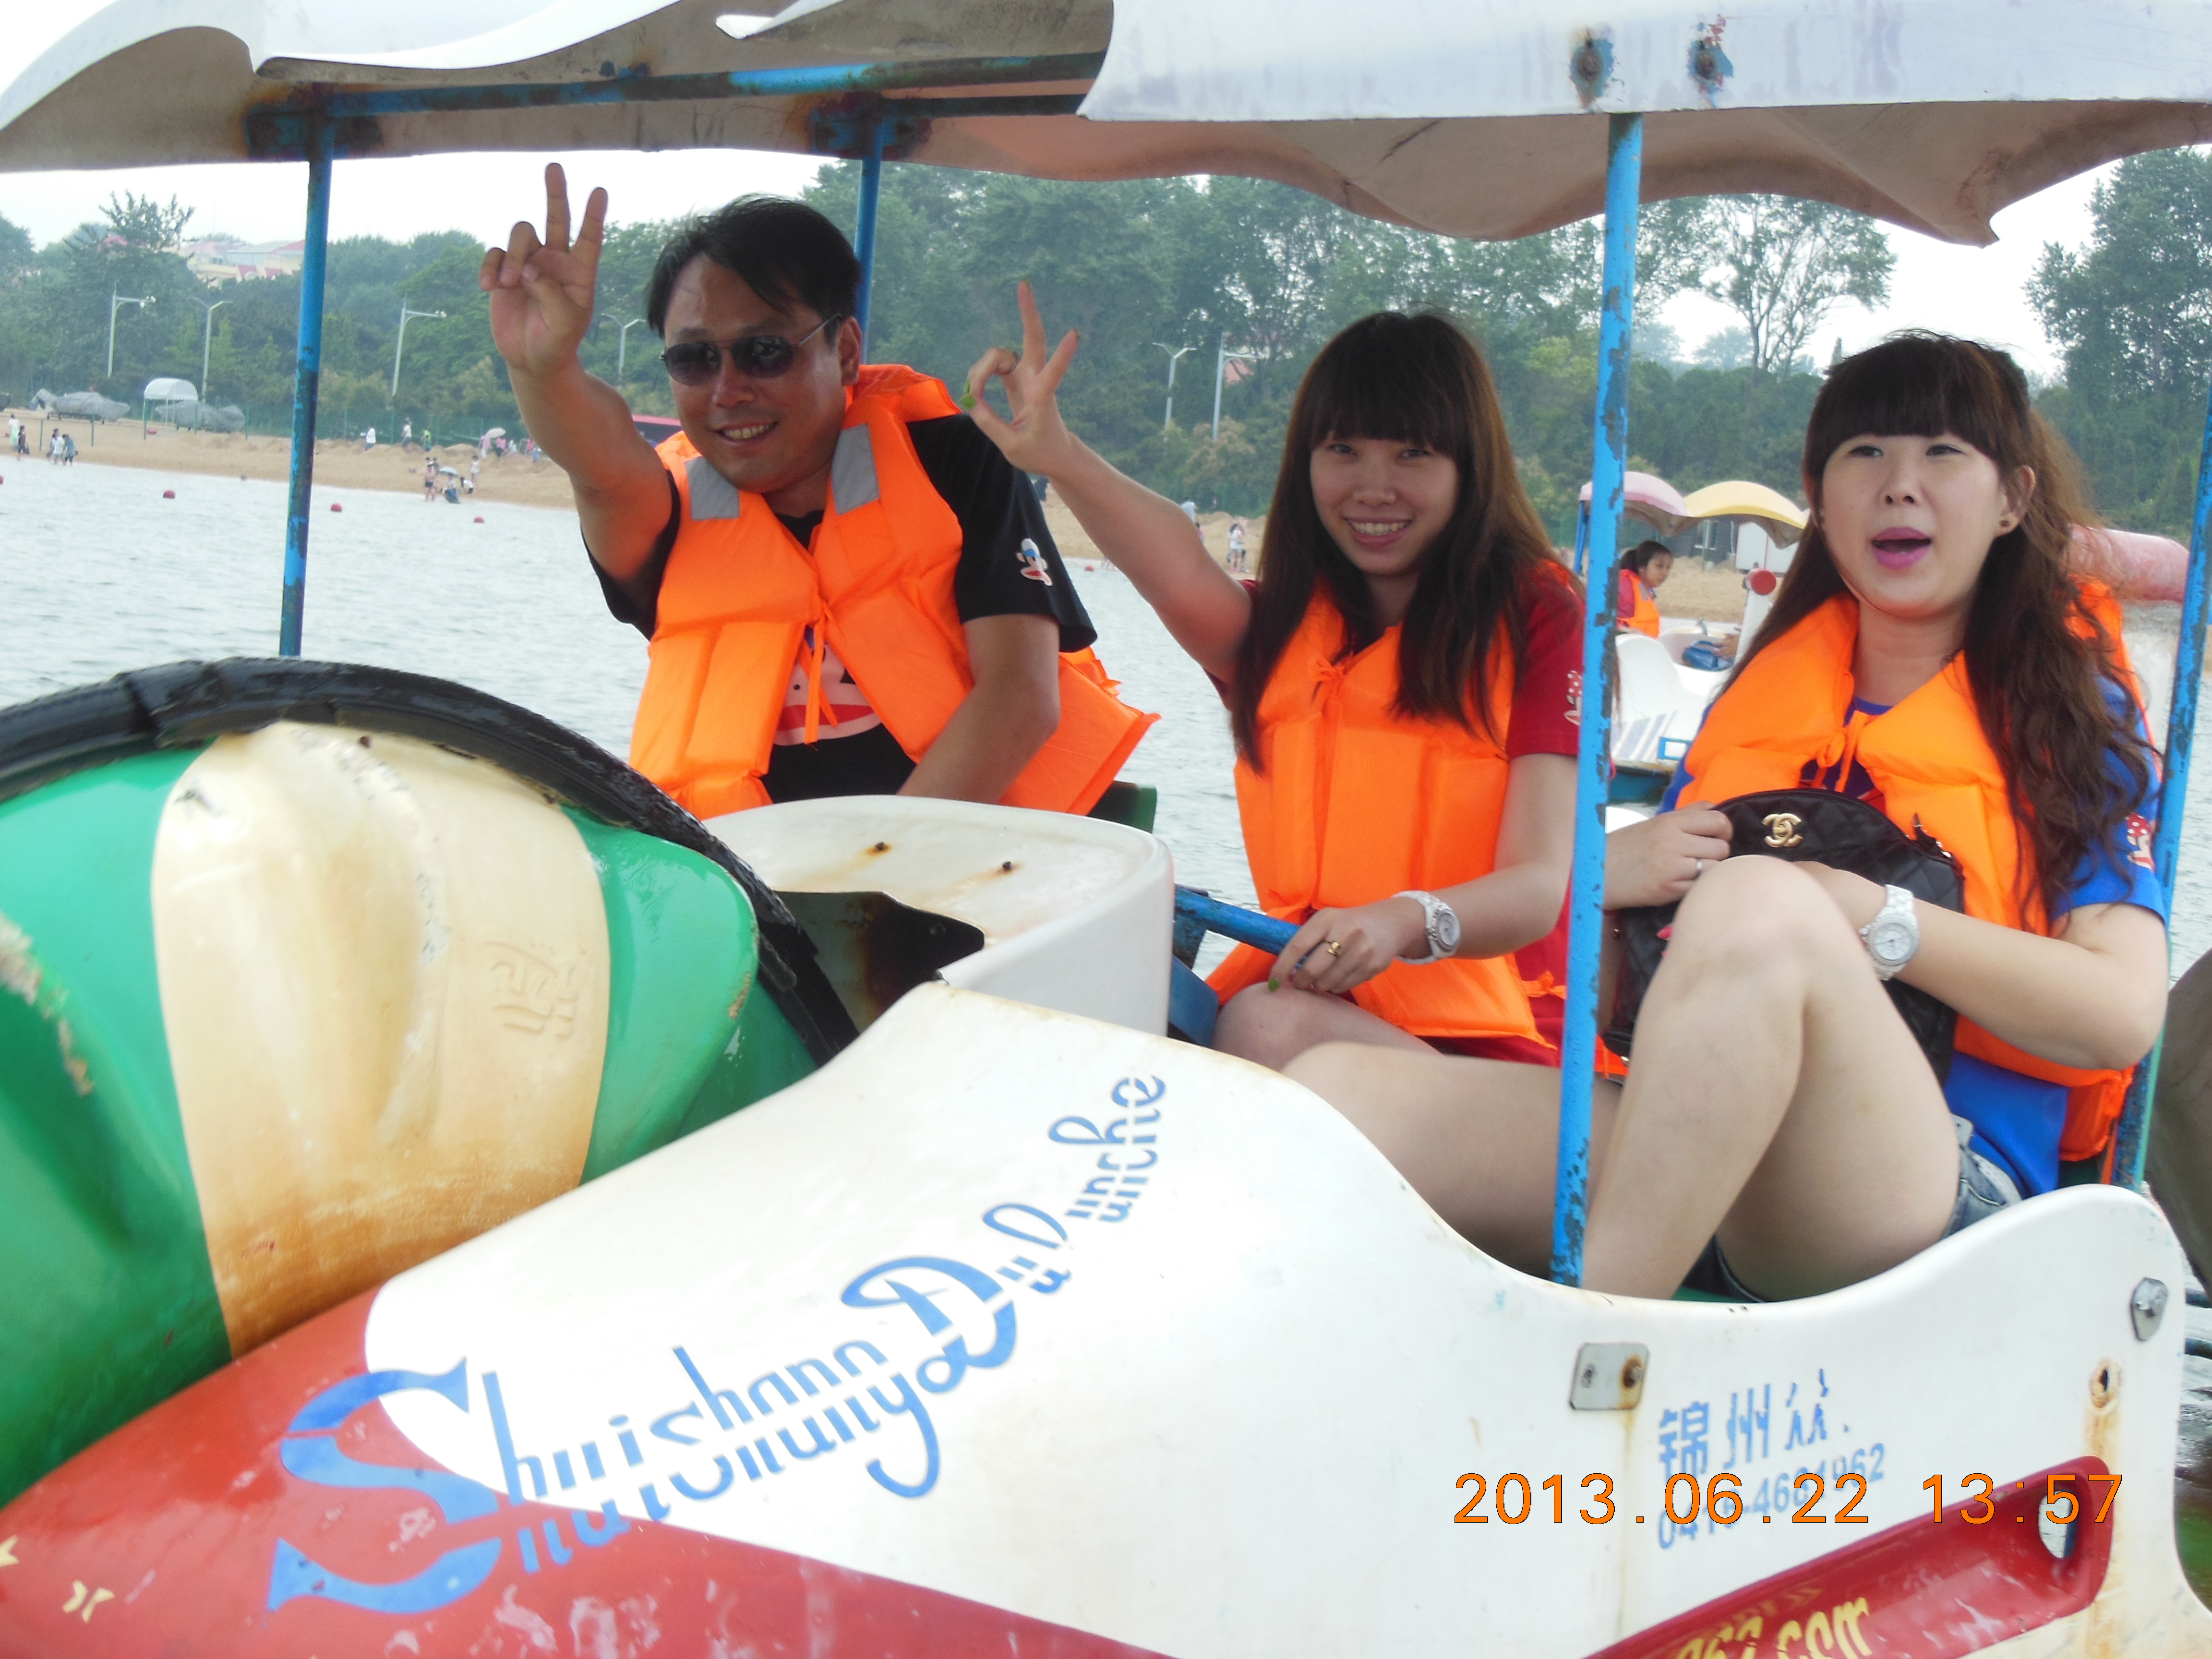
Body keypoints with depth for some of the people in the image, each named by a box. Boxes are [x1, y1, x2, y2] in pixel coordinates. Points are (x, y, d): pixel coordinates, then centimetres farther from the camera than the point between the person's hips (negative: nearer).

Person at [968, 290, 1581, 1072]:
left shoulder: (1534, 617, 5)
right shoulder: (1283, 624, 16)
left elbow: (1540, 885, -7)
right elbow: (1185, 577, -11)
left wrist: (1405, 922, -29)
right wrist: (1057, 457, -32)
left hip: (1473, 1033, -3)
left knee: (1276, 1025, -33)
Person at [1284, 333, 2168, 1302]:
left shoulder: (2071, 711, 12)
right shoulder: (1763, 695, 22)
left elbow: (2124, 1013, -5)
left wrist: (1871, 919, -13)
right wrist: (1605, 874, -1)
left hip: (1948, 1191, -4)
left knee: (1758, 903, -35)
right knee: (1337, 1092, -19)